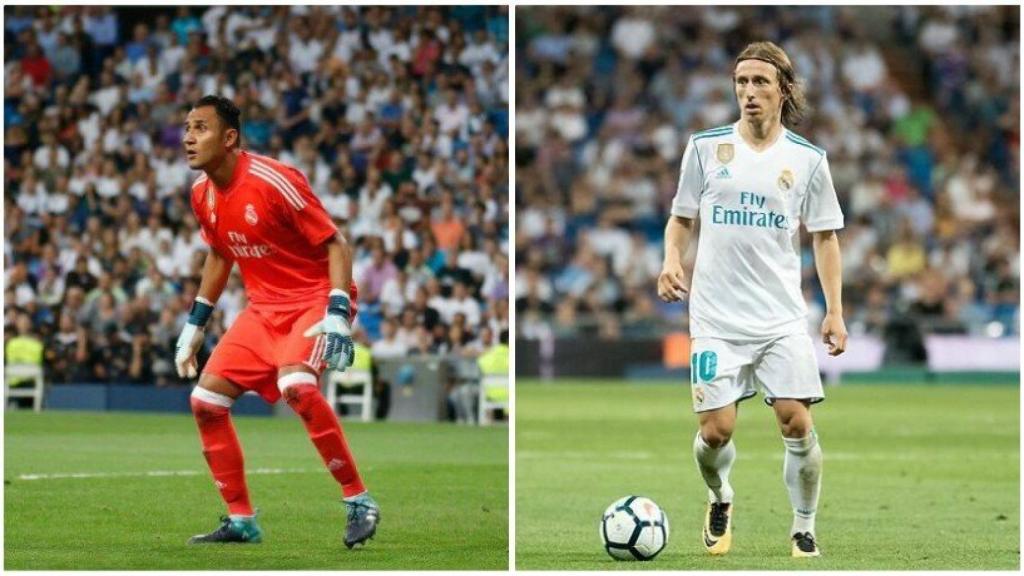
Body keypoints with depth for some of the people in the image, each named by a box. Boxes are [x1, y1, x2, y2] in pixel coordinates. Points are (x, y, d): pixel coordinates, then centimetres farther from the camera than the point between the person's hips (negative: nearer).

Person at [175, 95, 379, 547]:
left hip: (315, 298, -8)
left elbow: (335, 245, -18)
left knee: (295, 385, -33)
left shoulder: (274, 181, -22)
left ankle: (359, 502, -20)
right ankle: (241, 521, 13)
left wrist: (337, 318, -28)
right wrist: (194, 325, 20)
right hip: (264, 307, 8)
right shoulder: (203, 193, 1)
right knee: (206, 400, -1)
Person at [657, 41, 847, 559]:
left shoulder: (807, 159, 3)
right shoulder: (705, 146, 3)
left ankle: (804, 530, 10)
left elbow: (824, 237, 9)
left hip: (783, 318, 0)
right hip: (717, 318, 0)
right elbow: (681, 218, 13)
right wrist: (672, 261, -7)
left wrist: (834, 311, 2)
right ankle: (720, 500, 27)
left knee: (797, 424, -9)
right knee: (716, 431, -5)